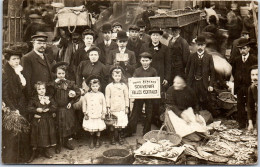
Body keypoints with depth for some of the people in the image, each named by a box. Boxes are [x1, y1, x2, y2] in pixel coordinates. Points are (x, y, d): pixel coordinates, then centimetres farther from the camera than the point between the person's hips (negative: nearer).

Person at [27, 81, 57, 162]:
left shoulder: (49, 98, 5)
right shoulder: (33, 99, 0)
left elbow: (54, 107, -3)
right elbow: (29, 108, -6)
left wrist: (48, 109, -18)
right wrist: (36, 110, -22)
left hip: (48, 121, 2)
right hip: (37, 121, -2)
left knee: (47, 135, 10)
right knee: (37, 136, 3)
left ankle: (46, 151, 29)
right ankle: (33, 153, 17)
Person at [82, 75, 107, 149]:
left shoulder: (101, 95, -3)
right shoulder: (87, 95, -2)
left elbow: (104, 105, 3)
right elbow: (84, 105, 6)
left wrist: (103, 114, 2)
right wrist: (85, 113, 5)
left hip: (98, 116, 0)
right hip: (90, 116, 0)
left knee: (98, 129, 7)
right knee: (91, 130, 5)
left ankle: (98, 141, 28)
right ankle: (91, 141, 26)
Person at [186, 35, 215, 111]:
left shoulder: (209, 57, 1)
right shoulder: (192, 56, 5)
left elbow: (212, 71, 0)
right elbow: (187, 70, 9)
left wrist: (211, 85, -5)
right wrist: (187, 83, 4)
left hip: (204, 84, -1)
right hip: (193, 83, 1)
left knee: (205, 104, 3)